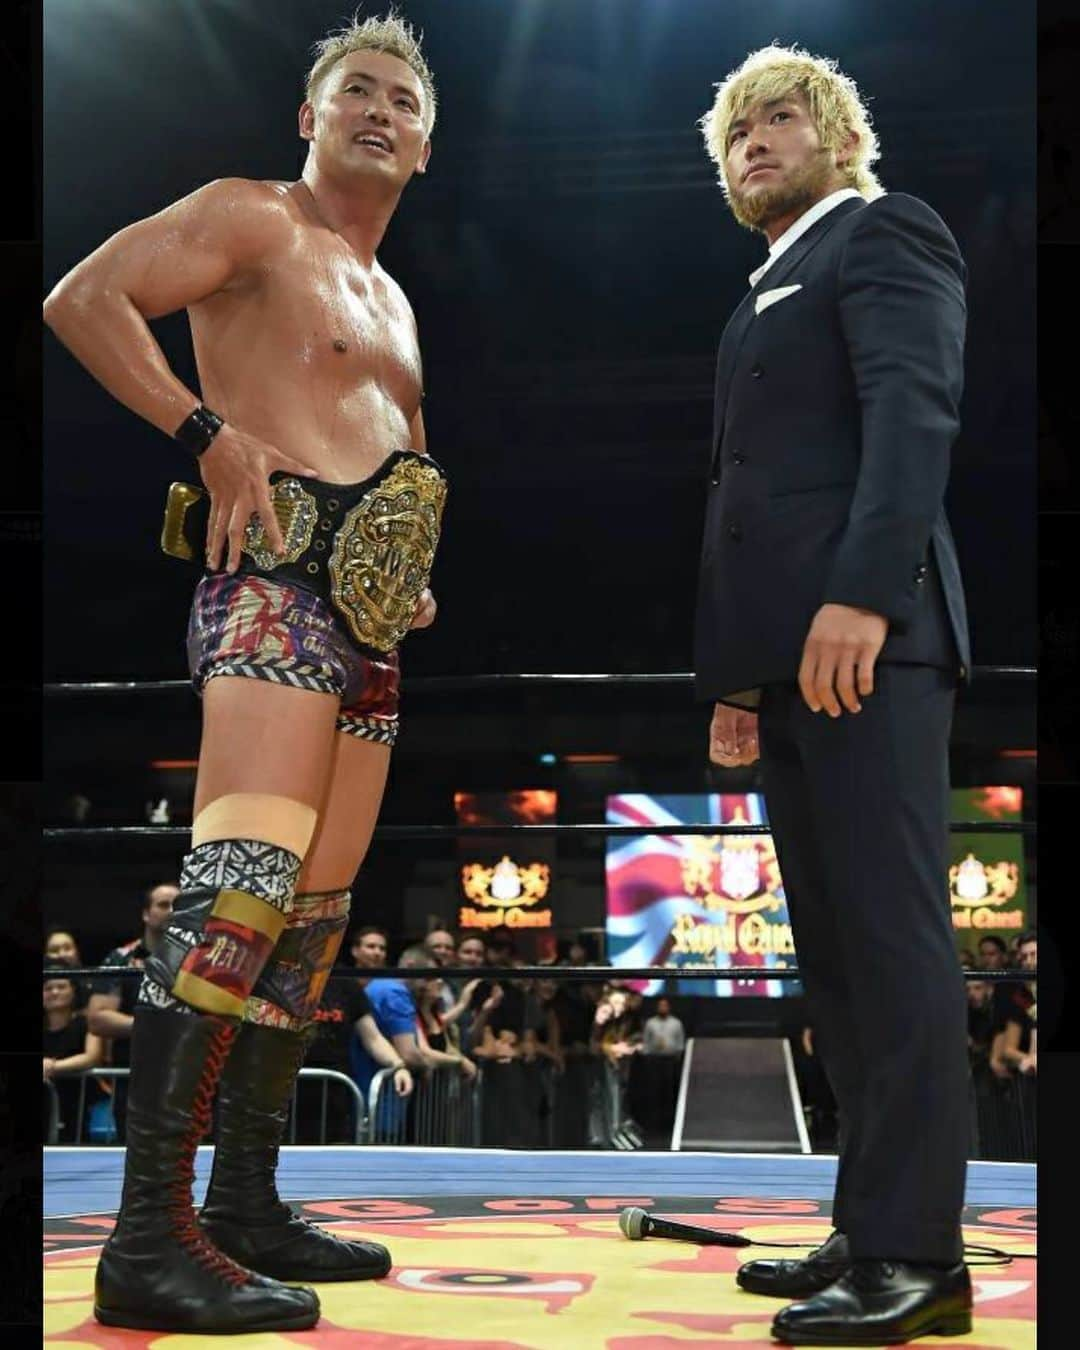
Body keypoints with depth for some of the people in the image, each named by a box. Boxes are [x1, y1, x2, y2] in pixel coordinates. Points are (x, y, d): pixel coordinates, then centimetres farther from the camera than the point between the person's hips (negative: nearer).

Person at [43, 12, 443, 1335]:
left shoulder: (393, 302, 27)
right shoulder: (251, 217, 3)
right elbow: (82, 298, -10)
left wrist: (418, 575, 18)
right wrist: (211, 437, -16)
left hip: (366, 616, 9)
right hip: (275, 580, -9)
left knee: (313, 915, 7)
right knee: (242, 880, -22)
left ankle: (247, 1204, 14)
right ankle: (149, 1236, -23)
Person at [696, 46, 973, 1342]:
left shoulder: (883, 233, 4)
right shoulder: (767, 295, 29)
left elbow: (915, 411, -13)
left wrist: (863, 594, -26)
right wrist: (733, 674, 17)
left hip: (862, 635, -9)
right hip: (785, 652, 9)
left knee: (890, 936, -10)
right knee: (835, 950, 8)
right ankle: (870, 1228, 13)